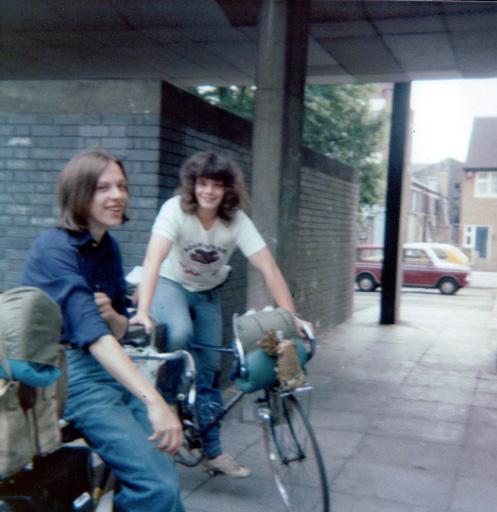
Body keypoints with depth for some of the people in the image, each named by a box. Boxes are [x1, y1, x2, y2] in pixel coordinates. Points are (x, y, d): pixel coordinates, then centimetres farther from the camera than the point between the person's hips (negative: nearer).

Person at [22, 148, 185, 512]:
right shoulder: (54, 249, -14)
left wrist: (112, 315, -8)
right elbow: (91, 332, -28)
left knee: (164, 480, -3)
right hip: (66, 376, -8)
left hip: (110, 370, 8)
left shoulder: (108, 247, 12)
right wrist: (153, 401, -37)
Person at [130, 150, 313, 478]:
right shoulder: (176, 209, -26)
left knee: (210, 368, 1)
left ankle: (213, 452, 14)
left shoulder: (237, 221, -20)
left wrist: (291, 317, -32)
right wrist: (143, 310, -51)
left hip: (207, 294, 3)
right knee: (180, 334, -35)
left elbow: (269, 269, -24)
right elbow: (153, 260, -38)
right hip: (171, 284, -3)